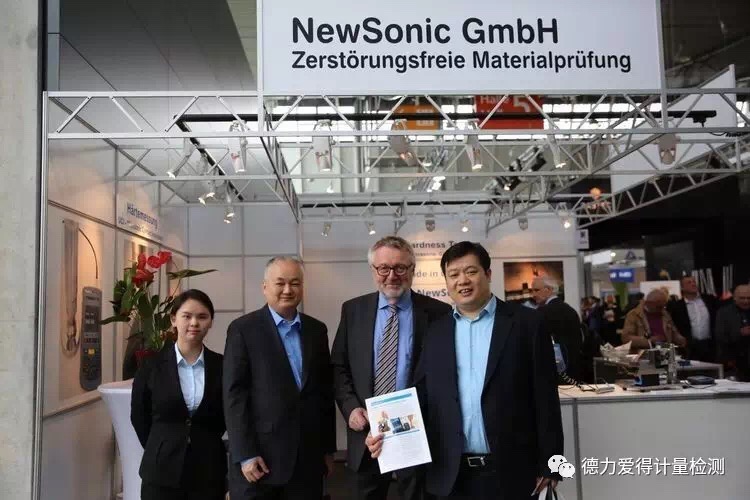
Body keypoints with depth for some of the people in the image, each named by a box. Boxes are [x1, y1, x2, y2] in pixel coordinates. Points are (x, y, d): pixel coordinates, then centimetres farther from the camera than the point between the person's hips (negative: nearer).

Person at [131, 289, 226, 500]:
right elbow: (139, 416, 7)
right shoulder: (152, 365, -3)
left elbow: (232, 418, 7)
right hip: (162, 471, 0)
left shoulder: (221, 366, -3)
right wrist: (162, 449, 11)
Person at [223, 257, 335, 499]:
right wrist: (245, 455, -12)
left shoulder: (317, 330, 8)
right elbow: (234, 395, -8)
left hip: (308, 457, 4)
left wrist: (328, 448, 10)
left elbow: (325, 390, 11)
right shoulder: (243, 329, -5)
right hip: (260, 457, -4)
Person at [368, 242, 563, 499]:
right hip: (453, 474, 3)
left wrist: (548, 465, -5)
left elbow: (545, 396, -4)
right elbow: (423, 396, 8)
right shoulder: (436, 332, 8)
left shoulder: (526, 322, -3)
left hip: (510, 471, -3)